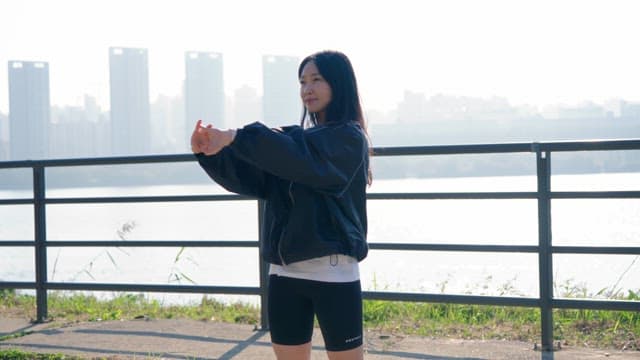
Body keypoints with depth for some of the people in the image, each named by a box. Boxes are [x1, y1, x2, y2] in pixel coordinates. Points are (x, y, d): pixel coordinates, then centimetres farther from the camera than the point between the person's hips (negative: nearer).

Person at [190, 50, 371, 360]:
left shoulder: (349, 137, -5)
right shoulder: (298, 137, 15)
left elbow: (300, 158, -24)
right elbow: (252, 178, 6)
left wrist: (237, 138, -25)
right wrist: (209, 153, -9)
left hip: (333, 272, -7)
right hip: (285, 271, 7)